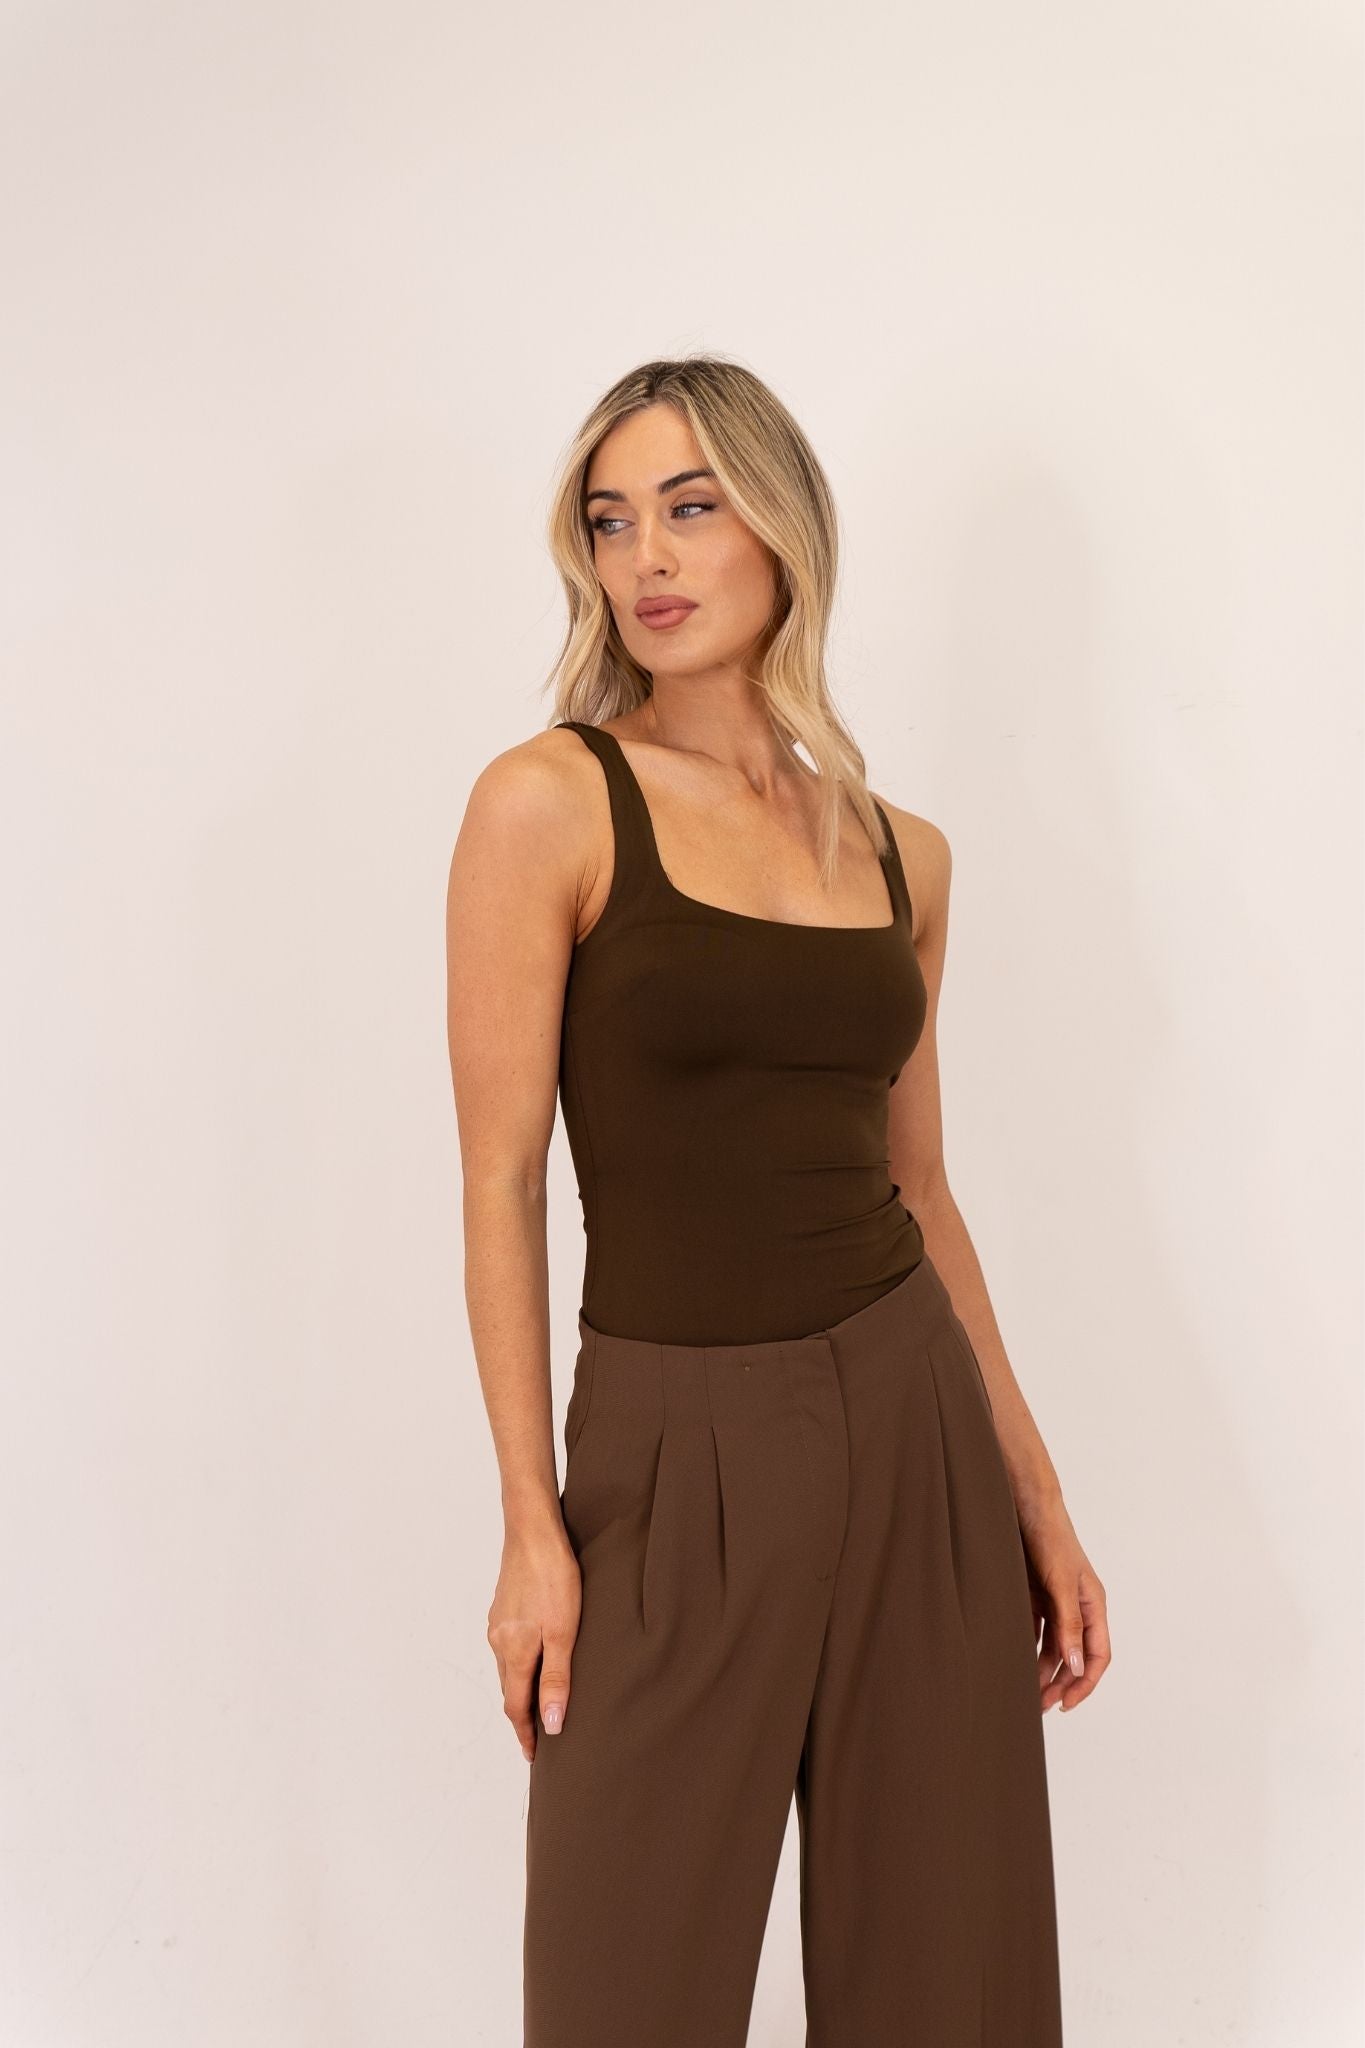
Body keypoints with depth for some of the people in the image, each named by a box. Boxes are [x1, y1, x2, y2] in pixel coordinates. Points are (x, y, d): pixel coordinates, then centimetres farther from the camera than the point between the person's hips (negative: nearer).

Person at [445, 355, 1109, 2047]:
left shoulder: (900, 851, 6)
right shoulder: (550, 801, -8)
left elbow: (918, 1191, 11)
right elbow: (501, 1181, -9)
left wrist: (1036, 1494, 11)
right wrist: (532, 1522, -10)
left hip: (915, 1423, 4)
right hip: (680, 1449, -4)